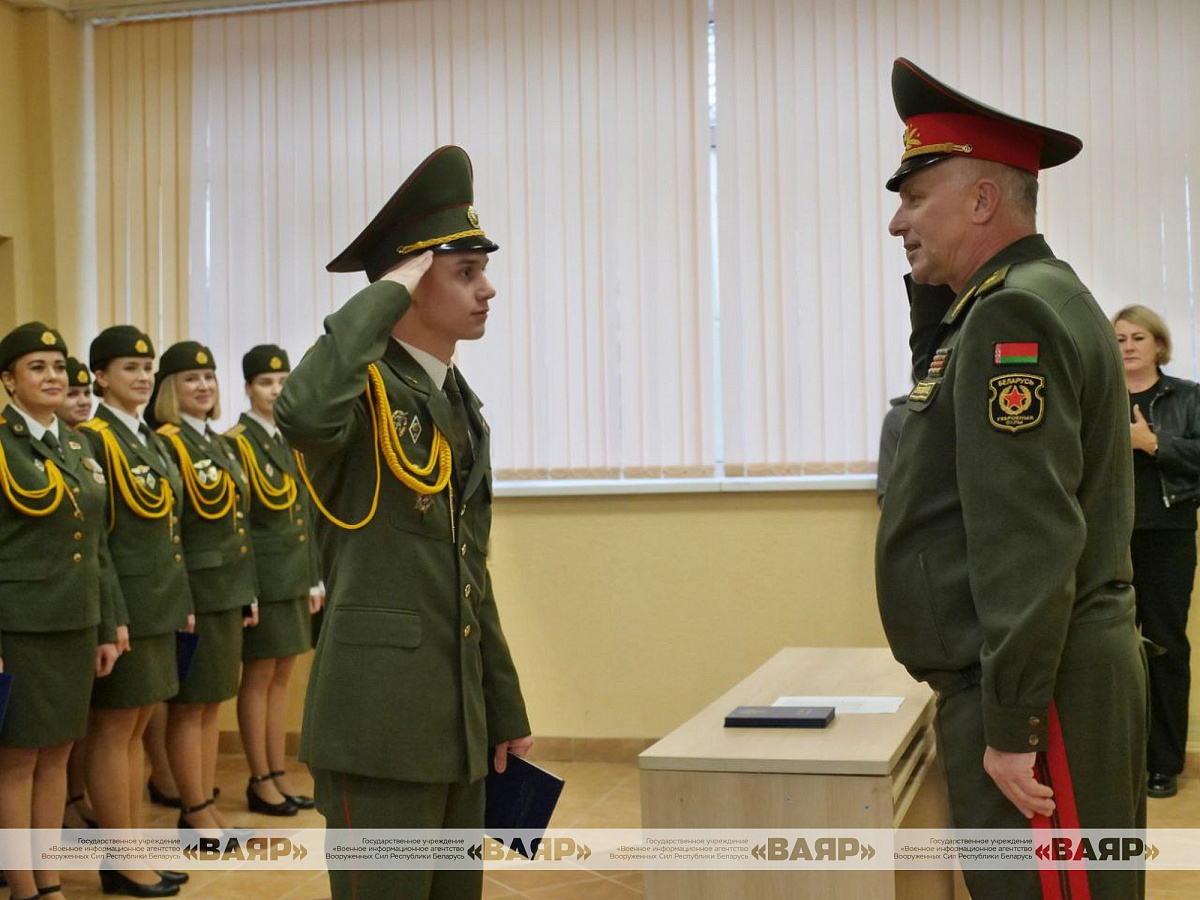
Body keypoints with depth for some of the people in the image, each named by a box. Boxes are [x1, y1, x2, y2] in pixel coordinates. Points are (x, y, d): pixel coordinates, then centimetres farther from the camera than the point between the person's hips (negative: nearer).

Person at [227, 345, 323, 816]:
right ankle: (260, 781, 9)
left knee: (281, 676, 11)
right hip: (263, 576, -7)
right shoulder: (236, 442, -9)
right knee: (258, 676, 0)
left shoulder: (288, 441, 14)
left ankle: (278, 774, 18)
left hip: (293, 577, 7)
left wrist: (314, 579, 13)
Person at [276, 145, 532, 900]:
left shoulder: (462, 405, 15)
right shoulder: (363, 387, -10)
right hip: (379, 718, -8)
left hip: (457, 719, 8)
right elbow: (303, 413, -37)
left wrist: (504, 710, 19)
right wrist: (385, 293, -23)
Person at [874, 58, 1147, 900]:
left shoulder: (1016, 314, -17)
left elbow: (1029, 544, -23)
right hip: (1061, 672, 10)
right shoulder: (1031, 300, 15)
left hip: (1039, 690, -10)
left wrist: (1011, 724, -21)